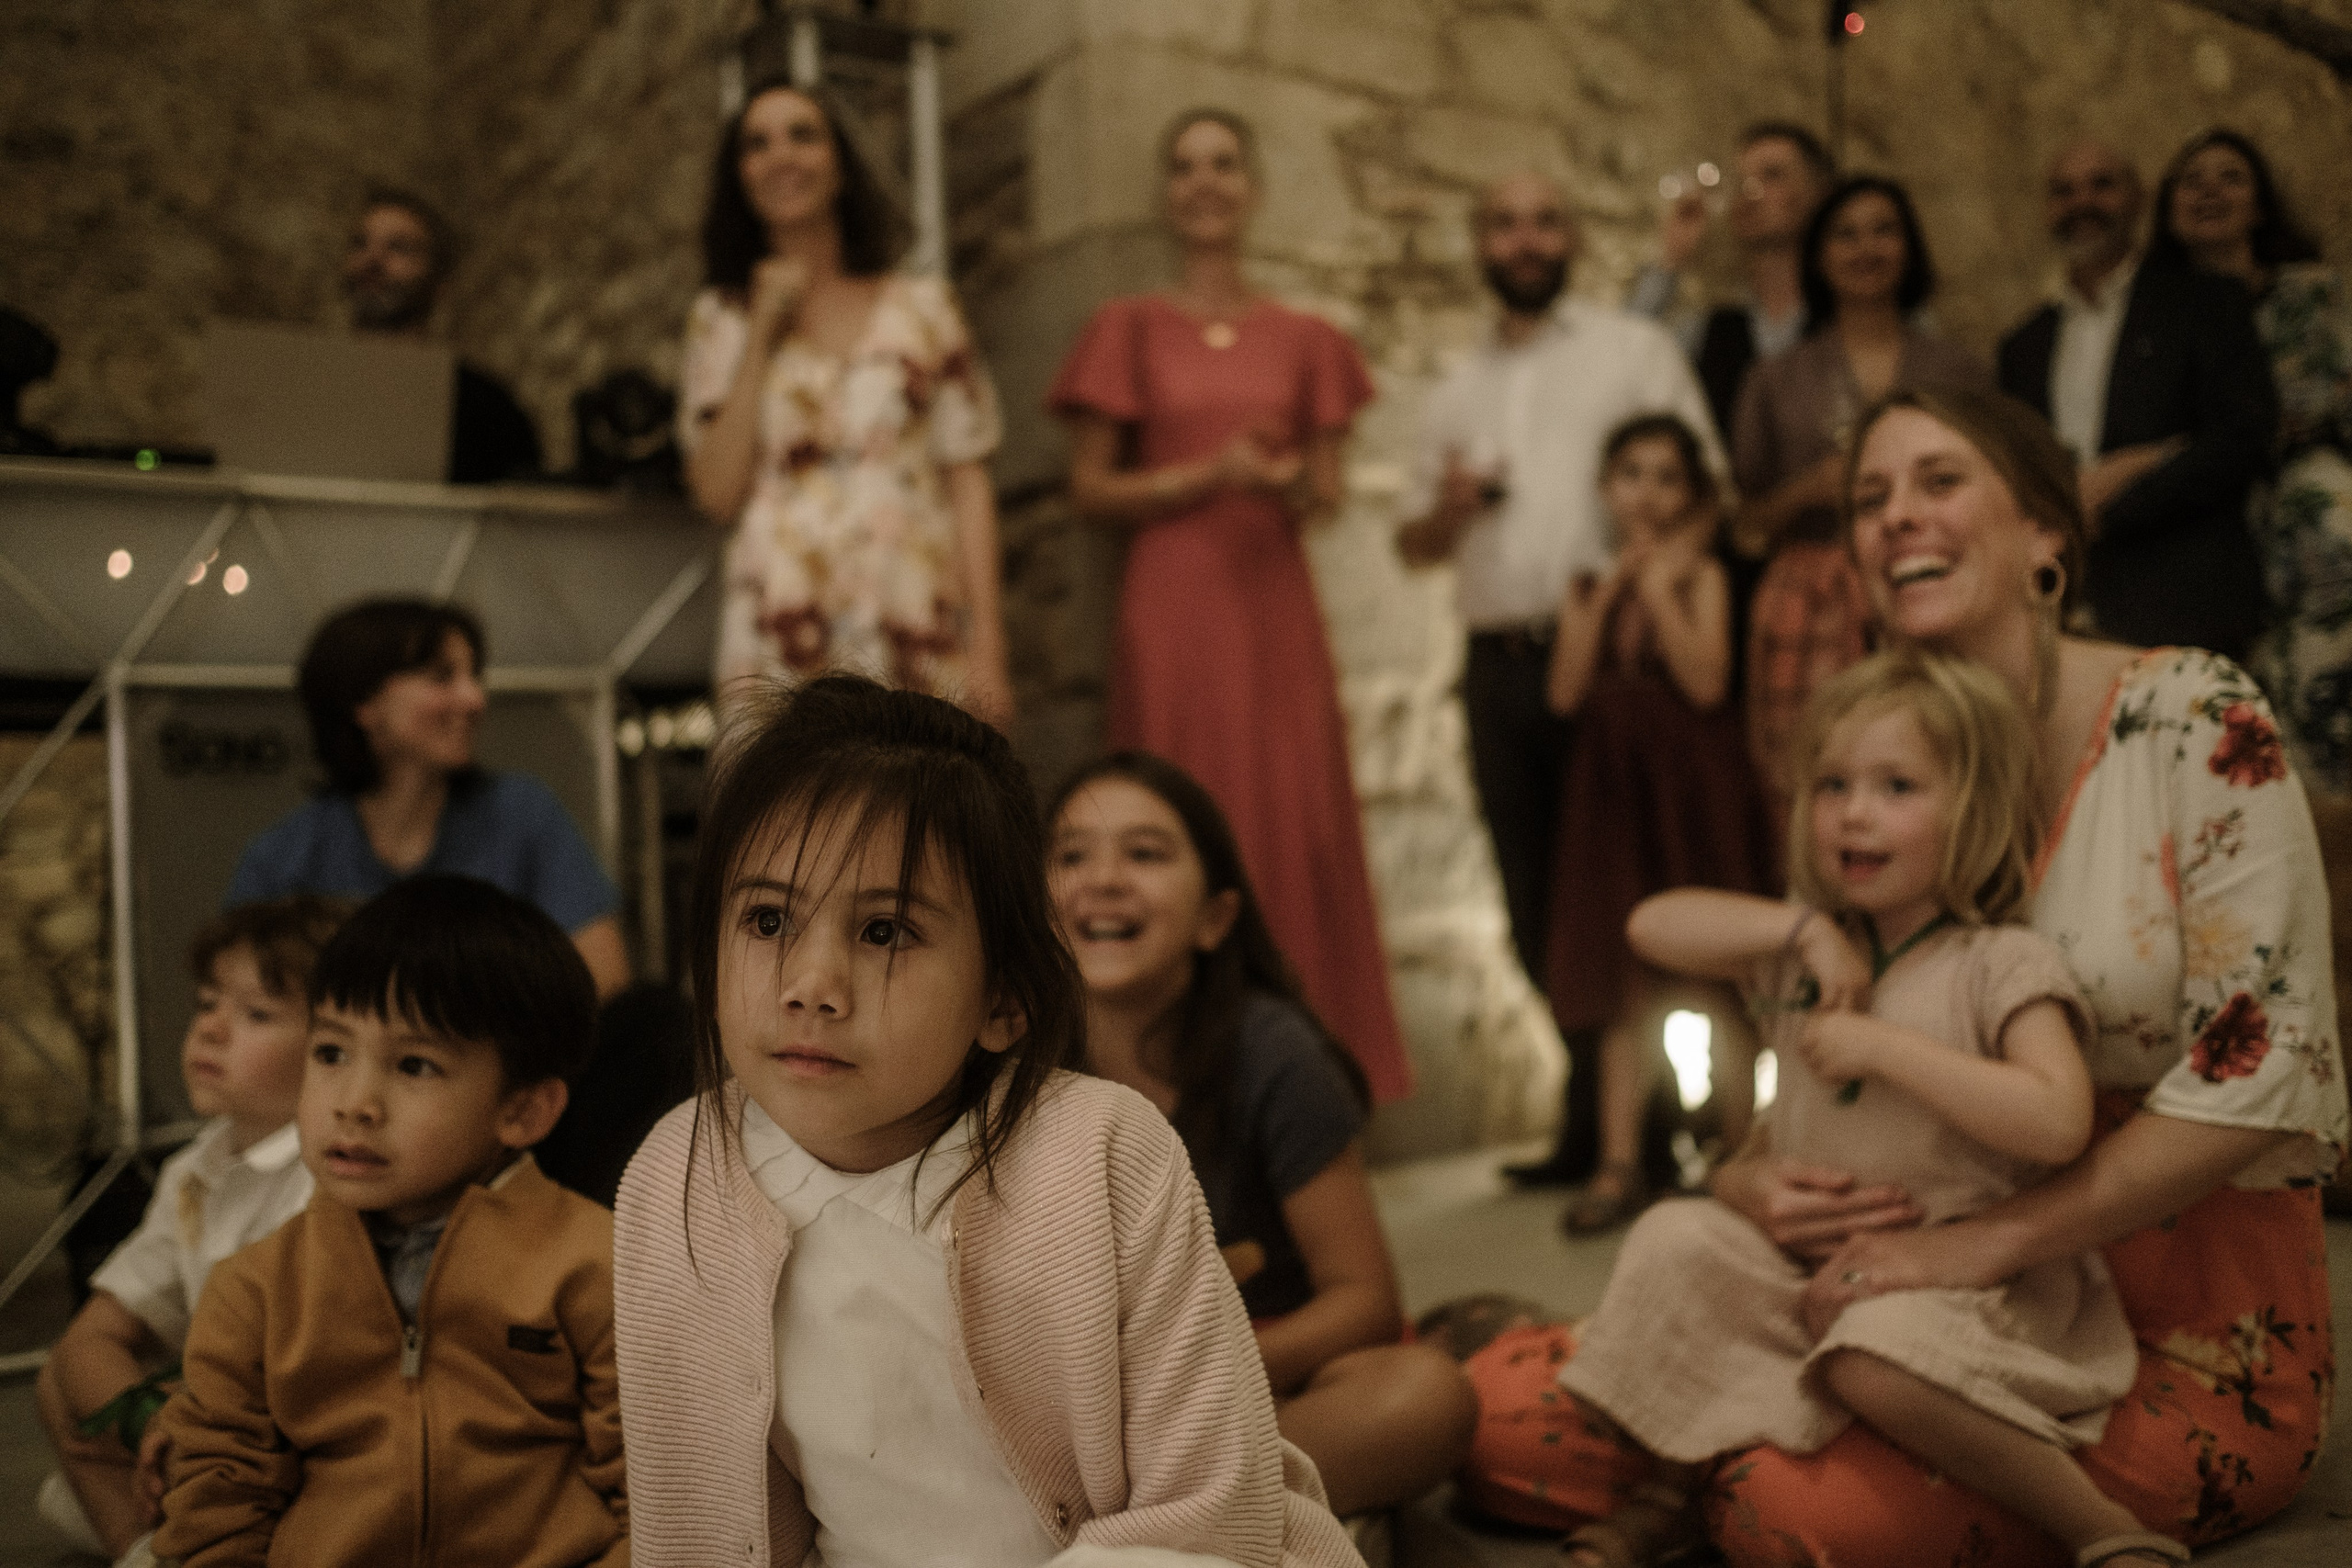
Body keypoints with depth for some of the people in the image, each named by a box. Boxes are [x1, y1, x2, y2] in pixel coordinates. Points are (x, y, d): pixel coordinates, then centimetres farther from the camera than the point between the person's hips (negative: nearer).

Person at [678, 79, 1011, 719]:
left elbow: (967, 479, 6)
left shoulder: (922, 305, 11)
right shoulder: (721, 319, 12)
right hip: (782, 638, 0)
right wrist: (762, 335, 0)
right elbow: (717, 493, 2)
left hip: (918, 635, 0)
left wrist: (987, 644, -3)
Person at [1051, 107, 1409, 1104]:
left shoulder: (1303, 340, 13)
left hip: (1277, 607, 2)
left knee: (1301, 830, 0)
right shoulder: (1129, 330, 7)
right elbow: (1089, 489, 3)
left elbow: (1327, 493, 15)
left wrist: (1299, 488, -8)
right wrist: (1206, 477, -11)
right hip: (1172, 607, -2)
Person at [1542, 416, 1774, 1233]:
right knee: (1622, 985, 6)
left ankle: (1741, 1157, 13)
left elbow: (1706, 681, -16)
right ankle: (1619, 1162, 10)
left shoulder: (1702, 575, -1)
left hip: (1694, 790, -4)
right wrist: (1606, 592, -7)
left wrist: (1658, 584, -12)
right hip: (1614, 790, 4)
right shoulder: (1587, 587, 9)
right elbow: (1565, 693, -3)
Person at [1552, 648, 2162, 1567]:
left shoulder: (2005, 965, -9)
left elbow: (2058, 1123, -23)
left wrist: (1884, 1046, -20)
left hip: (1961, 1275, -6)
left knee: (1878, 1359, -36)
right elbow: (1654, 926, 5)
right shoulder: (1807, 955, 9)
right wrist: (1805, 925, -6)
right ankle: (1666, 1492, 0)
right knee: (1678, 1239, -13)